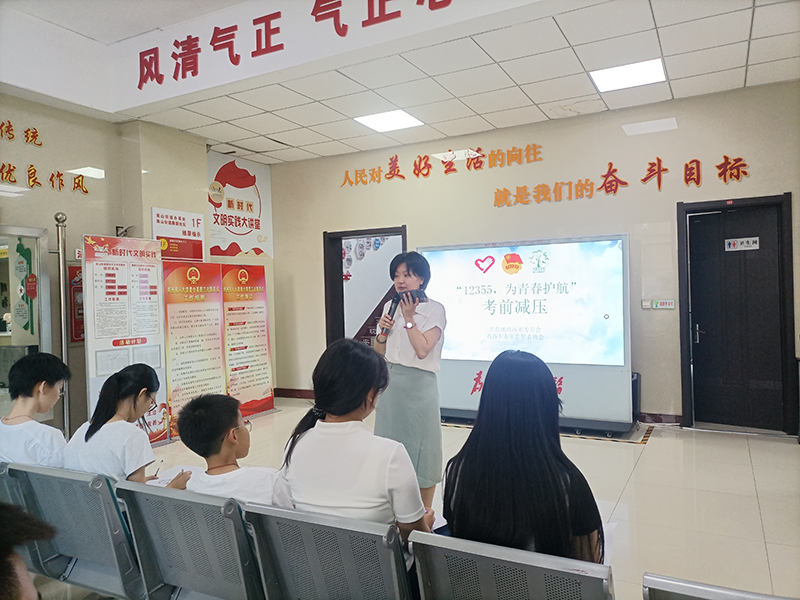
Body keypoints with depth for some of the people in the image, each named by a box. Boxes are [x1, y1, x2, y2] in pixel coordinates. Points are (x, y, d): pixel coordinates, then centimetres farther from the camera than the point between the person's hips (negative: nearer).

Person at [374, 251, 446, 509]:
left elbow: (422, 350, -18)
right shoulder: (390, 307, 9)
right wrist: (382, 332, -6)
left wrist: (409, 318, -16)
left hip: (418, 384, -5)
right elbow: (379, 352, 13)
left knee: (420, 446, 4)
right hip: (390, 381, 6)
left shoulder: (434, 309, -8)